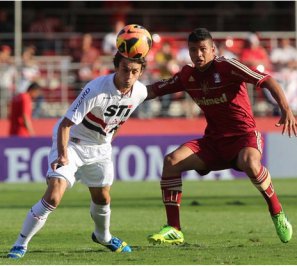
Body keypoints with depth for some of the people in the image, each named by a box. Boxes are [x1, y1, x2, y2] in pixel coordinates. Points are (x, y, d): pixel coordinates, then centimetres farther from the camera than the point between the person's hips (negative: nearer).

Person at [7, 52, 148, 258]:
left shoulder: (140, 92, -11)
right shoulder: (96, 90, -32)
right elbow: (65, 124, -31)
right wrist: (63, 154, -43)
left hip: (100, 148, 6)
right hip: (71, 142, -6)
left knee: (102, 198, 17)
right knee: (53, 196, -19)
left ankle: (103, 236, 48)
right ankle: (21, 244, -10)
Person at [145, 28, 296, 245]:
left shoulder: (227, 67, -12)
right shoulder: (187, 76, 4)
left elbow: (267, 81, -15)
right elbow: (155, 90, 14)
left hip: (244, 135, -6)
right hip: (213, 140, 6)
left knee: (249, 162, -40)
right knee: (171, 161, -15)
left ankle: (277, 213, -15)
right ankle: (174, 230, -12)